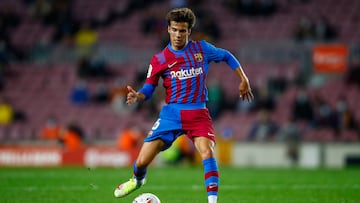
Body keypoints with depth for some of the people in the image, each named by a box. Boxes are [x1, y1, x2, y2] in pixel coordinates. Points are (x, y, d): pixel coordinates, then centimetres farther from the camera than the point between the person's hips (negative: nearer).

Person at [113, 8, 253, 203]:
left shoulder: (202, 48, 3)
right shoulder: (159, 60, 1)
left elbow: (227, 56, 19)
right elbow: (148, 89, 3)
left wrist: (243, 80, 14)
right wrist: (137, 96, -20)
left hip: (198, 114, 0)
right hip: (171, 114, 0)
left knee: (207, 152, -27)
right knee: (142, 161, -3)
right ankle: (137, 180, 34)